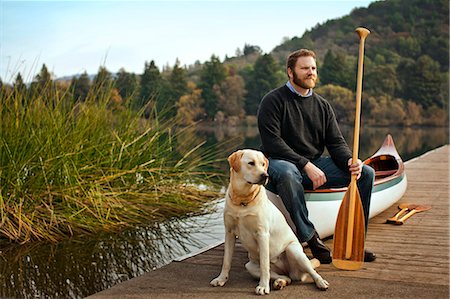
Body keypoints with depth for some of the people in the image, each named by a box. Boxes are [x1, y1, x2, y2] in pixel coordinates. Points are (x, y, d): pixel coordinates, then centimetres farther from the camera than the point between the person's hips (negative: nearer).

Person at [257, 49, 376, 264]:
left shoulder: (322, 105, 13)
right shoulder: (273, 101, -6)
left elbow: (336, 142, 8)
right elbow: (272, 143, -16)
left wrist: (349, 161, -15)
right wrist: (305, 165, -24)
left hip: (315, 165, 6)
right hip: (280, 162, -6)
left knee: (366, 173, -9)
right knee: (287, 173, -42)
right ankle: (310, 237, -29)